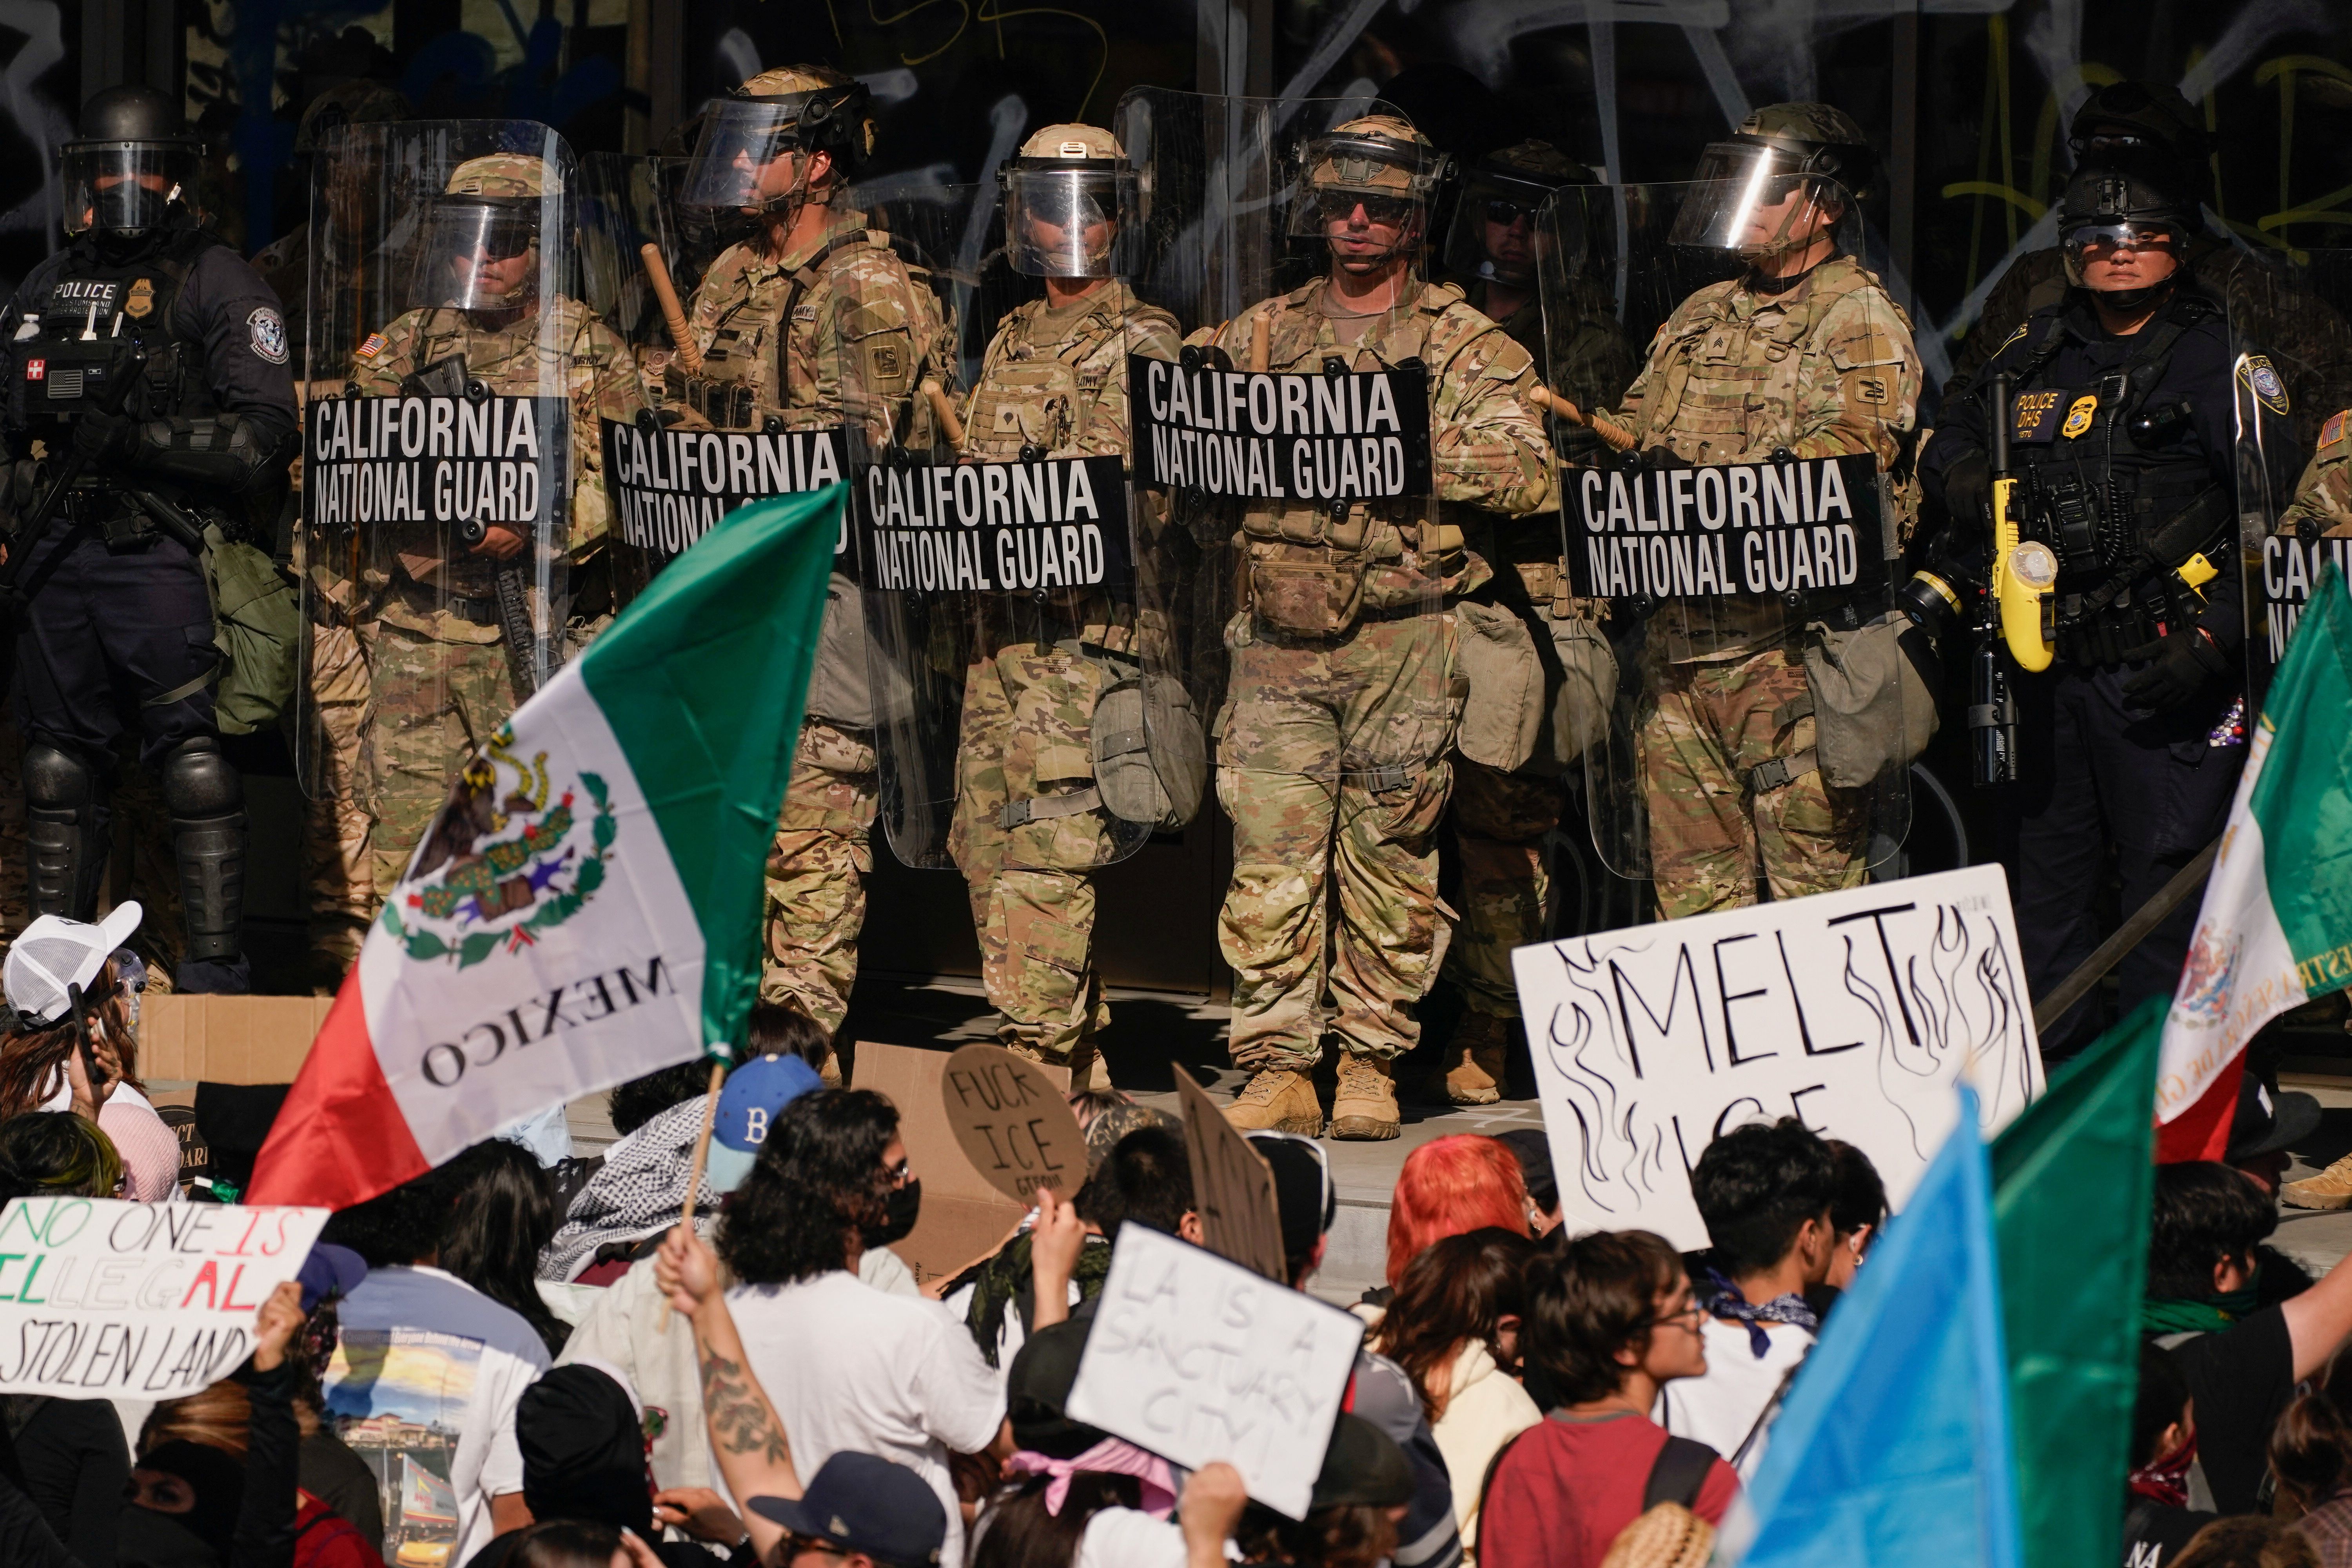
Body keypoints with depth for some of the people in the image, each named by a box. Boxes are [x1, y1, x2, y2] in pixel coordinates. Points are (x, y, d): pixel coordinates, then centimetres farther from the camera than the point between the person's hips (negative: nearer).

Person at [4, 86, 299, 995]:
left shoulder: (218, 285, -1)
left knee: (195, 764, -9)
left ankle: (215, 963, -8)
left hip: (162, 553, -6)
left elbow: (264, 434, -9)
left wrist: (137, 438, -17)